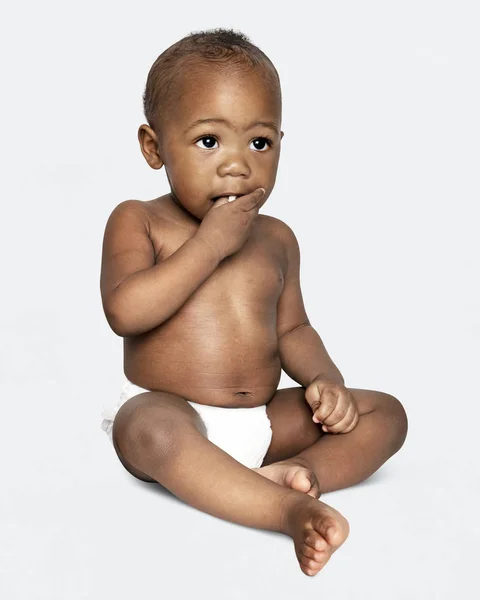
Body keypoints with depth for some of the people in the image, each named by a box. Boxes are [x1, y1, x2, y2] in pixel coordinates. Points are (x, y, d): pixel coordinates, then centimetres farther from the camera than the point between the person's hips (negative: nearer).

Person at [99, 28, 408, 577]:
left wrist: (325, 380, -4)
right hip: (168, 412, -5)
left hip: (263, 421, 6)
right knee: (152, 431, -41)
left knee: (385, 413, -6)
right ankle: (290, 508, -42)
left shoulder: (276, 239, 10)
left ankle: (302, 468, -31)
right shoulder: (137, 221, -3)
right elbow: (125, 312, -20)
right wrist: (211, 244, -18)